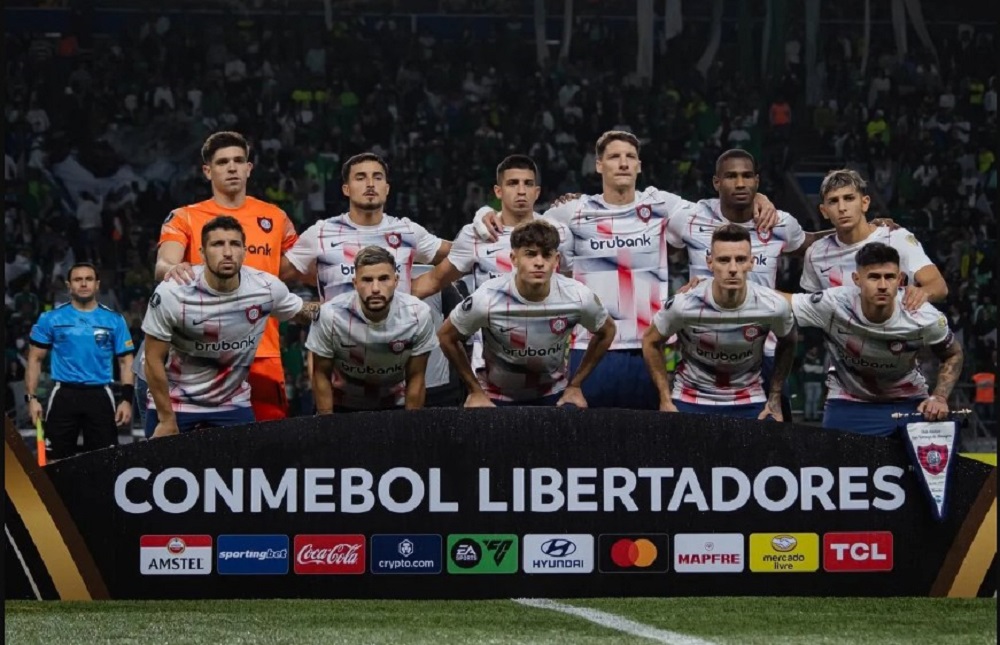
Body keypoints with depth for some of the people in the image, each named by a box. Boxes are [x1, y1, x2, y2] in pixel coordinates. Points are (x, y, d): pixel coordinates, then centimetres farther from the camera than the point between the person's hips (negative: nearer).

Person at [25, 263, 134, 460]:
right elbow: (35, 359, 6)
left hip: (100, 397, 1)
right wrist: (31, 397, -4)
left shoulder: (114, 320, 6)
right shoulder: (51, 319, 4)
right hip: (64, 397, -1)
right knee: (56, 460, 1)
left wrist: (127, 399, -4)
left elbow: (125, 362, 7)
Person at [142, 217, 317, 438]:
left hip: (233, 406, 2)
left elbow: (302, 312, 10)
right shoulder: (171, 293, -20)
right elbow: (154, 360, -11)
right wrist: (167, 420, -8)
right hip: (173, 405, -2)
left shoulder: (268, 288, -12)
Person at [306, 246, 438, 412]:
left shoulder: (418, 315, -23)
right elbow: (321, 375, -13)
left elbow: (415, 377, -11)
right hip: (342, 407, -1)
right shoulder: (331, 315, -27)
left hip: (395, 406, 1)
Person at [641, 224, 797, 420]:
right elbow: (651, 342, -2)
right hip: (690, 401, -1)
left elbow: (788, 343, 5)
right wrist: (665, 400, -2)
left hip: (749, 401, 1)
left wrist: (775, 398, 4)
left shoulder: (773, 307, -19)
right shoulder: (683, 306, -23)